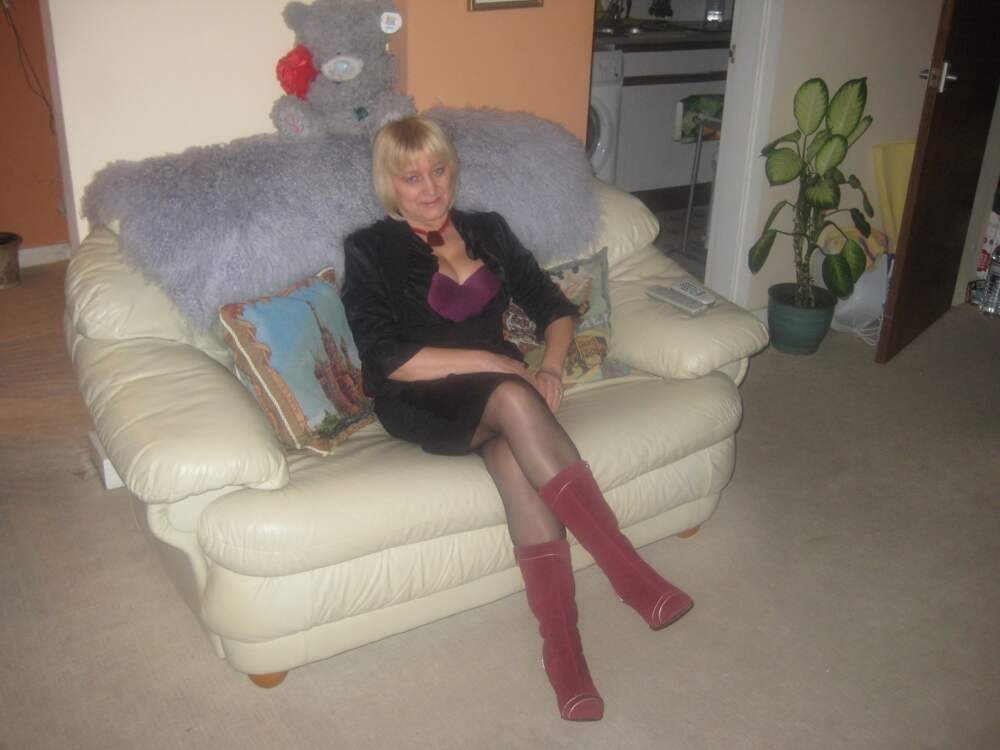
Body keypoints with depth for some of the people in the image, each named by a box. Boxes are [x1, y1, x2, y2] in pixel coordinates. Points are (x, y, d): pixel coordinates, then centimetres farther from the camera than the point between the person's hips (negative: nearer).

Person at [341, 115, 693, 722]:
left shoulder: (488, 231, 15)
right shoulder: (370, 251, 1)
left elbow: (554, 306, 14)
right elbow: (387, 360, -10)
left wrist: (552, 363, -7)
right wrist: (488, 361, -15)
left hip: (499, 384, 4)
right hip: (420, 402, -3)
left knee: (514, 453, -33)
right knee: (514, 400, -36)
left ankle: (562, 644, -36)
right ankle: (629, 572, -35)